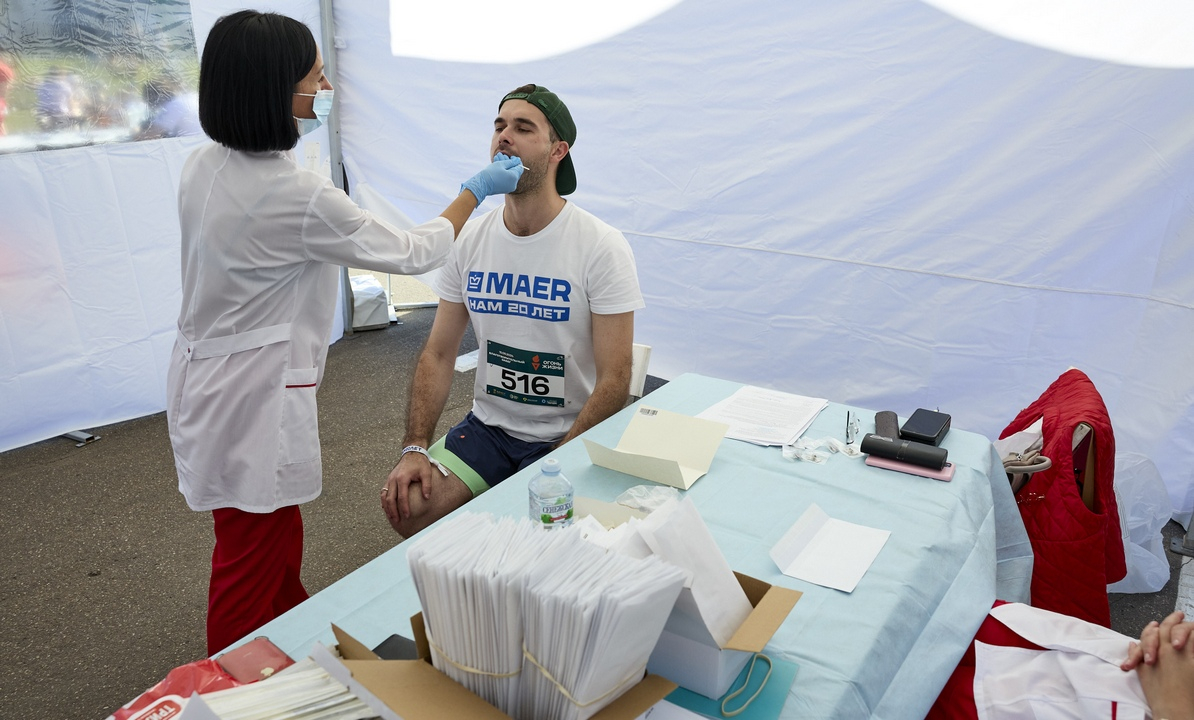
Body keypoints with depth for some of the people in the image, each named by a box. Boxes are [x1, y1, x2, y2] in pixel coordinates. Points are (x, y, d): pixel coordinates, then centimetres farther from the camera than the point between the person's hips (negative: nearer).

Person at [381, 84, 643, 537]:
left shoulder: (603, 248, -13)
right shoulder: (470, 240, 1)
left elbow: (614, 381, -14)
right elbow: (439, 354, 3)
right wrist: (415, 447, -8)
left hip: (569, 434, -4)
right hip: (487, 427, 4)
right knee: (408, 506, -14)